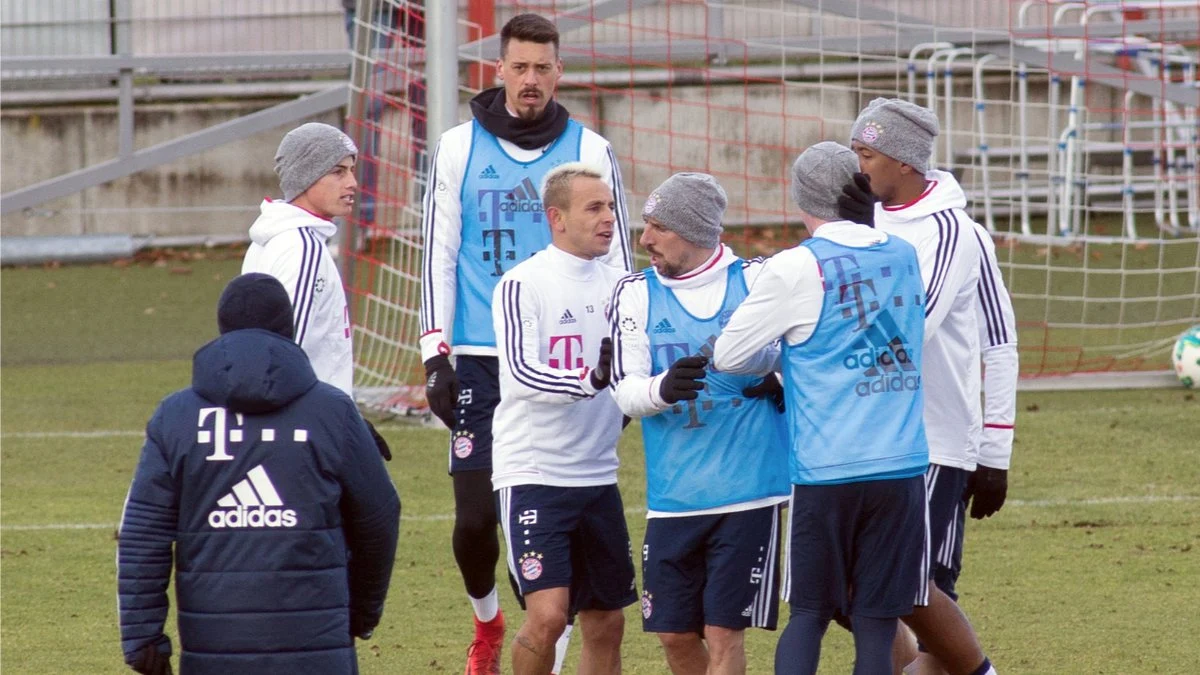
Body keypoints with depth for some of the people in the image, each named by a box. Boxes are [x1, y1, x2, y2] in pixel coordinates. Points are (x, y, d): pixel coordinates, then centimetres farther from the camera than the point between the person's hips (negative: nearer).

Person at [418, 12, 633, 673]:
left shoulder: (589, 151, 4)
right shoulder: (460, 147, 5)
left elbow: (614, 257, 7)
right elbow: (440, 254, 6)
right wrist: (435, 358, -1)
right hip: (482, 363, 0)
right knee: (474, 517, -2)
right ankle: (486, 619, 26)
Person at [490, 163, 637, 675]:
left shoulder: (618, 285, 10)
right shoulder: (523, 285, -8)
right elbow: (521, 373, -20)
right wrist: (590, 380, -35)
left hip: (597, 475, 6)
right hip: (532, 473, -6)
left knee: (606, 624, 7)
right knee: (548, 614, -16)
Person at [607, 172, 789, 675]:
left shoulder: (756, 279, 0)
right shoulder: (636, 293, 4)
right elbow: (625, 391, -6)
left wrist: (780, 382, -9)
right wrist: (663, 388, -28)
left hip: (747, 495, -3)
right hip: (672, 499, 3)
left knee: (723, 633, -6)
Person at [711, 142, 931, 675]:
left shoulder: (796, 270, -6)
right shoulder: (904, 257, 8)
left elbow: (728, 356, 0)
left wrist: (778, 361, 21)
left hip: (825, 471, -3)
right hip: (901, 467, 3)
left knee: (809, 615, 10)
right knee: (876, 625, 3)